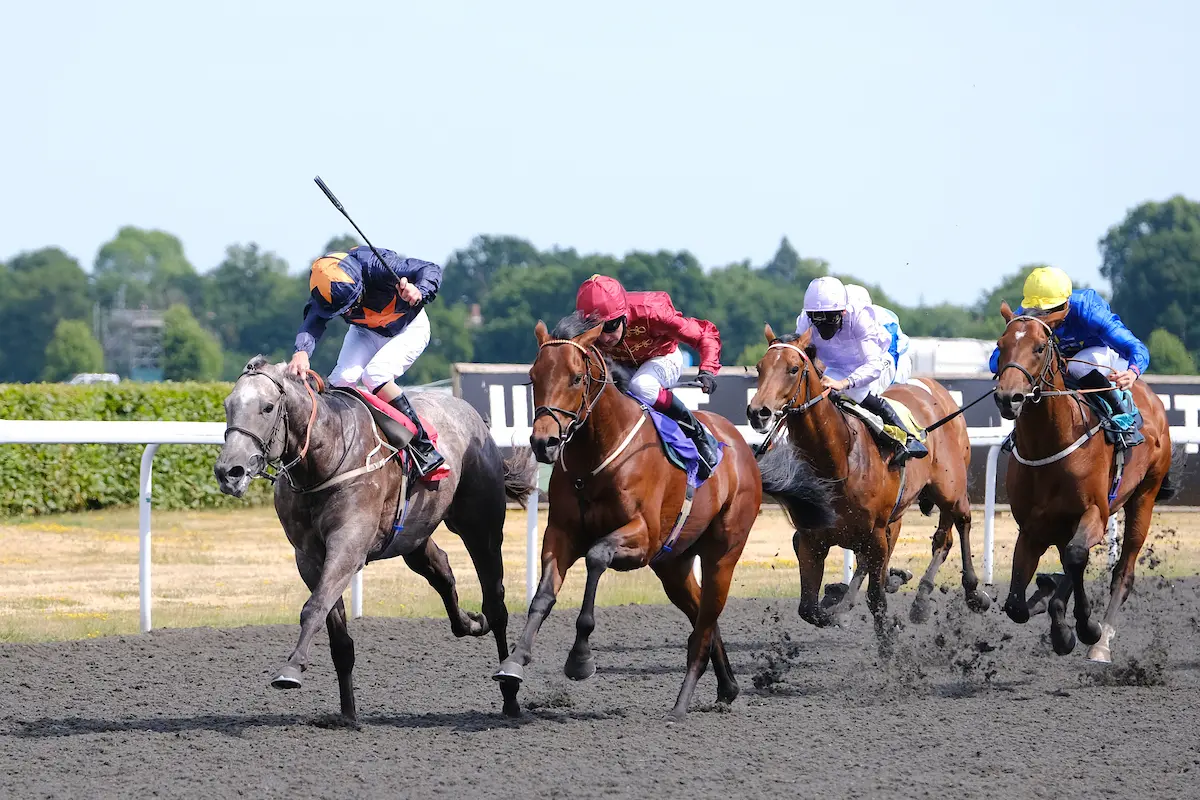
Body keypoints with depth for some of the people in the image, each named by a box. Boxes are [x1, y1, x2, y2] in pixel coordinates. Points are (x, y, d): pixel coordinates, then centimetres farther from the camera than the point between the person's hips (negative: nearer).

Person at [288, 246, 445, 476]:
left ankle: (424, 449, -23)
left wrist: (419, 292, -56)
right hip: (366, 331, 4)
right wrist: (302, 352, -59)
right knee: (343, 377, -21)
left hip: (409, 328, -4)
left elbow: (430, 269, -33)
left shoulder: (378, 266, -37)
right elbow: (313, 323, -37)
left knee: (374, 376, -27)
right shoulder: (326, 290, -25)